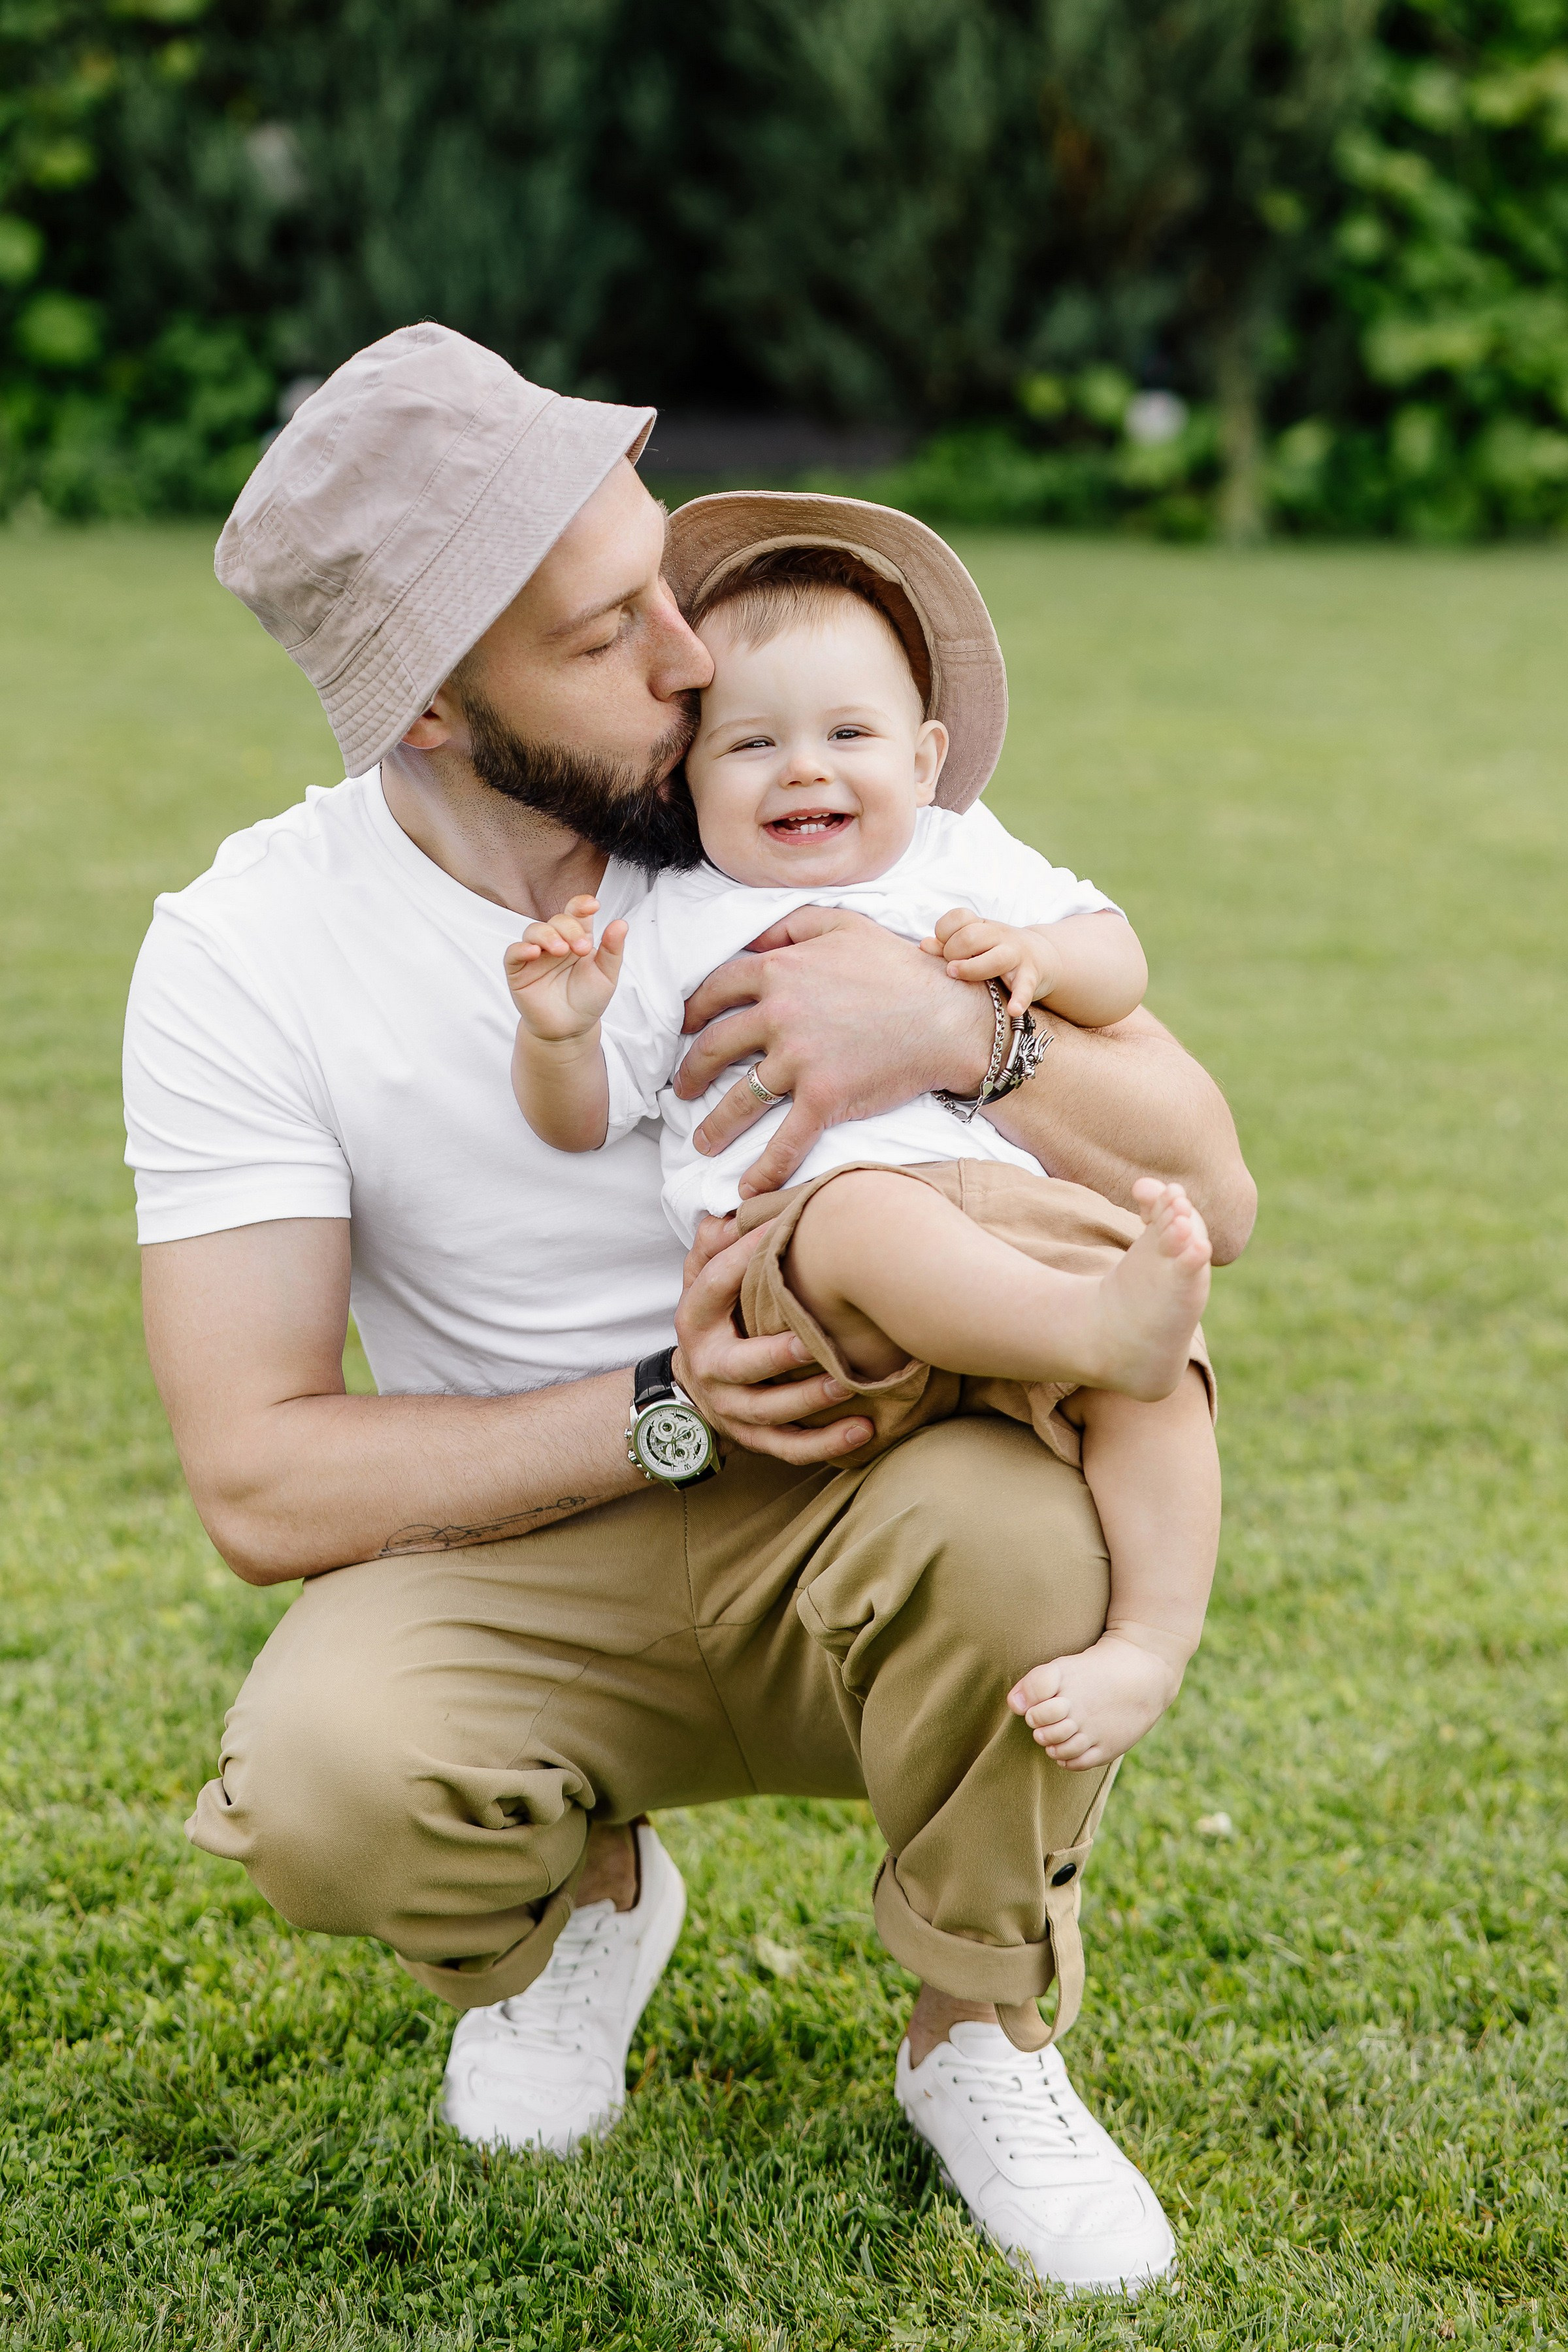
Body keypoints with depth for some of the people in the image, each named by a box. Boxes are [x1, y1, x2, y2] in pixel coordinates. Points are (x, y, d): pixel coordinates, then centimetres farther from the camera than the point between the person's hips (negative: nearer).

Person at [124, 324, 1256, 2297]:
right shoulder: (242, 960, -12)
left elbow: (1210, 1198, -9)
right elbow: (255, 1481, -15)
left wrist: (962, 1036, -30)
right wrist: (660, 1411, -26)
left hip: (855, 1533, 1)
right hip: (526, 1565, 0)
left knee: (1007, 1510, -35)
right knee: (322, 1780, -33)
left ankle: (980, 2035, -3)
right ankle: (586, 1894, 6)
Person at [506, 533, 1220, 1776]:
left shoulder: (963, 860, 23)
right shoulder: (676, 926, 17)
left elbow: (1121, 960, 22)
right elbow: (582, 1115, 14)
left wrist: (1038, 956, 0)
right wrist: (559, 1034, -9)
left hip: (1022, 1223, 3)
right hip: (793, 1239, -3)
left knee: (1159, 1381, -23)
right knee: (871, 1215, -39)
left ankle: (1153, 1643, -23)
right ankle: (1107, 1327, -55)